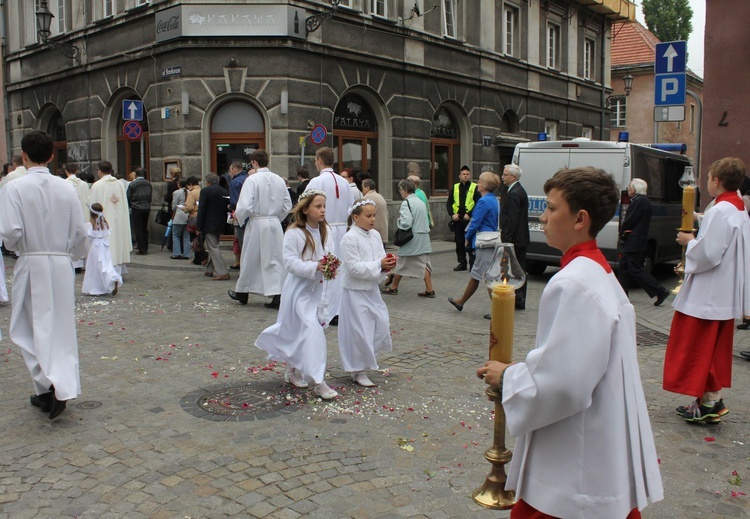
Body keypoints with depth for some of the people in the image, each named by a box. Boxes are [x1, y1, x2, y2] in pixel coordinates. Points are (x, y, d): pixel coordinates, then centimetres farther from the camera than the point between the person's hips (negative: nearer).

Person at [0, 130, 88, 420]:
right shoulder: (66, 188, 0)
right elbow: (79, 232, 2)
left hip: (31, 265, -3)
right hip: (62, 265, 3)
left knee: (29, 330, 9)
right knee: (61, 328, 12)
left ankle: (47, 387, -1)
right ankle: (63, 387, 13)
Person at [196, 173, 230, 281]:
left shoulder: (205, 191, -11)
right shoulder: (225, 192, 6)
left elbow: (201, 210, -13)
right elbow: (227, 209, 10)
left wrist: (198, 227, -9)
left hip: (209, 225, -7)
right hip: (220, 224, 7)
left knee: (213, 248, -5)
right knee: (213, 247, 18)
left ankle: (222, 273, -10)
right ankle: (210, 270, 25)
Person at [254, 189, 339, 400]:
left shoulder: (326, 231, 5)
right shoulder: (294, 233, -14)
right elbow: (290, 262, -17)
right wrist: (315, 267, -27)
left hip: (319, 288, 6)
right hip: (300, 289, -6)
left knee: (298, 332, 16)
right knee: (312, 331, -13)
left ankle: (292, 369, 34)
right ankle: (318, 382, -10)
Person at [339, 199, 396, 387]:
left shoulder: (375, 235, 6)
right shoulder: (350, 238, -16)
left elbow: (381, 257, 14)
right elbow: (354, 267, -21)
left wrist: (387, 264, -8)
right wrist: (378, 264, -21)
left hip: (372, 289, 7)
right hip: (355, 291, -7)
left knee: (381, 323, 9)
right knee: (359, 330, -1)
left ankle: (367, 356, 31)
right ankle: (358, 371, 15)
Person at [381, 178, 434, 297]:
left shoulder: (406, 203, -14)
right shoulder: (421, 202, 10)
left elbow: (406, 223, -22)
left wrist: (398, 221, -4)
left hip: (412, 239, -7)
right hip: (423, 238, 7)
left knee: (401, 264, 8)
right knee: (423, 264, 9)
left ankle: (393, 288, 21)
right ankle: (429, 290, 5)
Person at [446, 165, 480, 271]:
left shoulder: (474, 188, -1)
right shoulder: (455, 187, 10)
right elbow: (449, 203, 10)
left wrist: (469, 214, -15)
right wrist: (452, 214, -5)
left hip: (469, 219, -4)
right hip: (457, 219, 4)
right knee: (459, 242, 9)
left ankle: (473, 263, 2)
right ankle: (462, 263, 19)